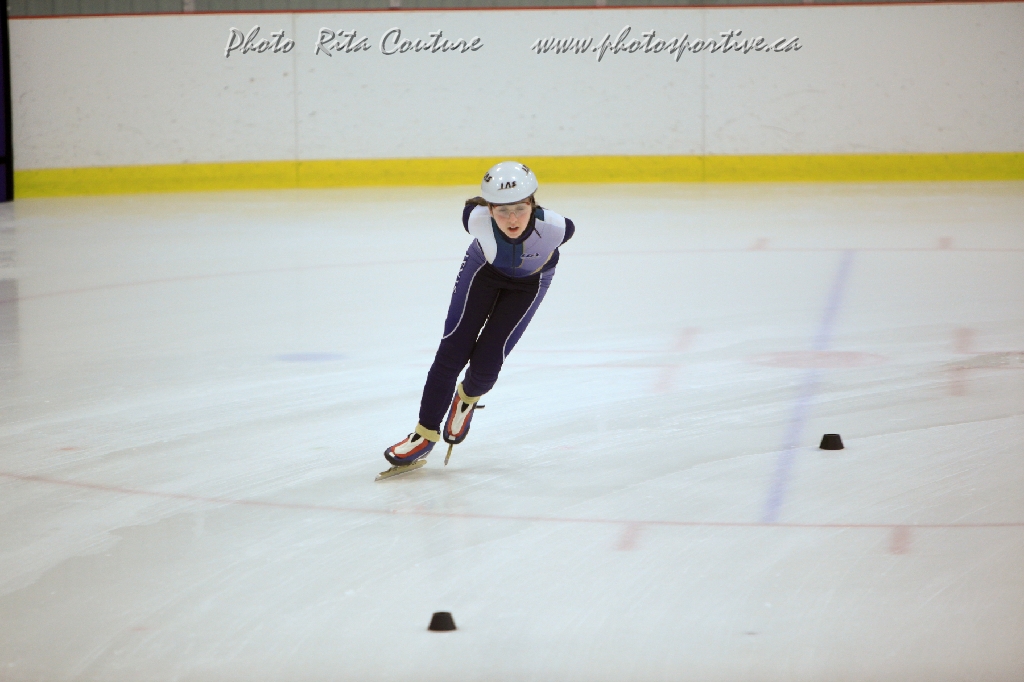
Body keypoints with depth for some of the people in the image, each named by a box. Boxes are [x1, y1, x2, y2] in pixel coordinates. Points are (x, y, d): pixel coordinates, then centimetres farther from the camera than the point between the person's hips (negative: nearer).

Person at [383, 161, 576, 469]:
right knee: (452, 350, -6)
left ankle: (467, 398, 29)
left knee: (486, 360, -7)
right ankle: (426, 433, 7)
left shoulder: (554, 227, -39)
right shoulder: (477, 218, -37)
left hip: (528, 282, -1)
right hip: (484, 269, 1)